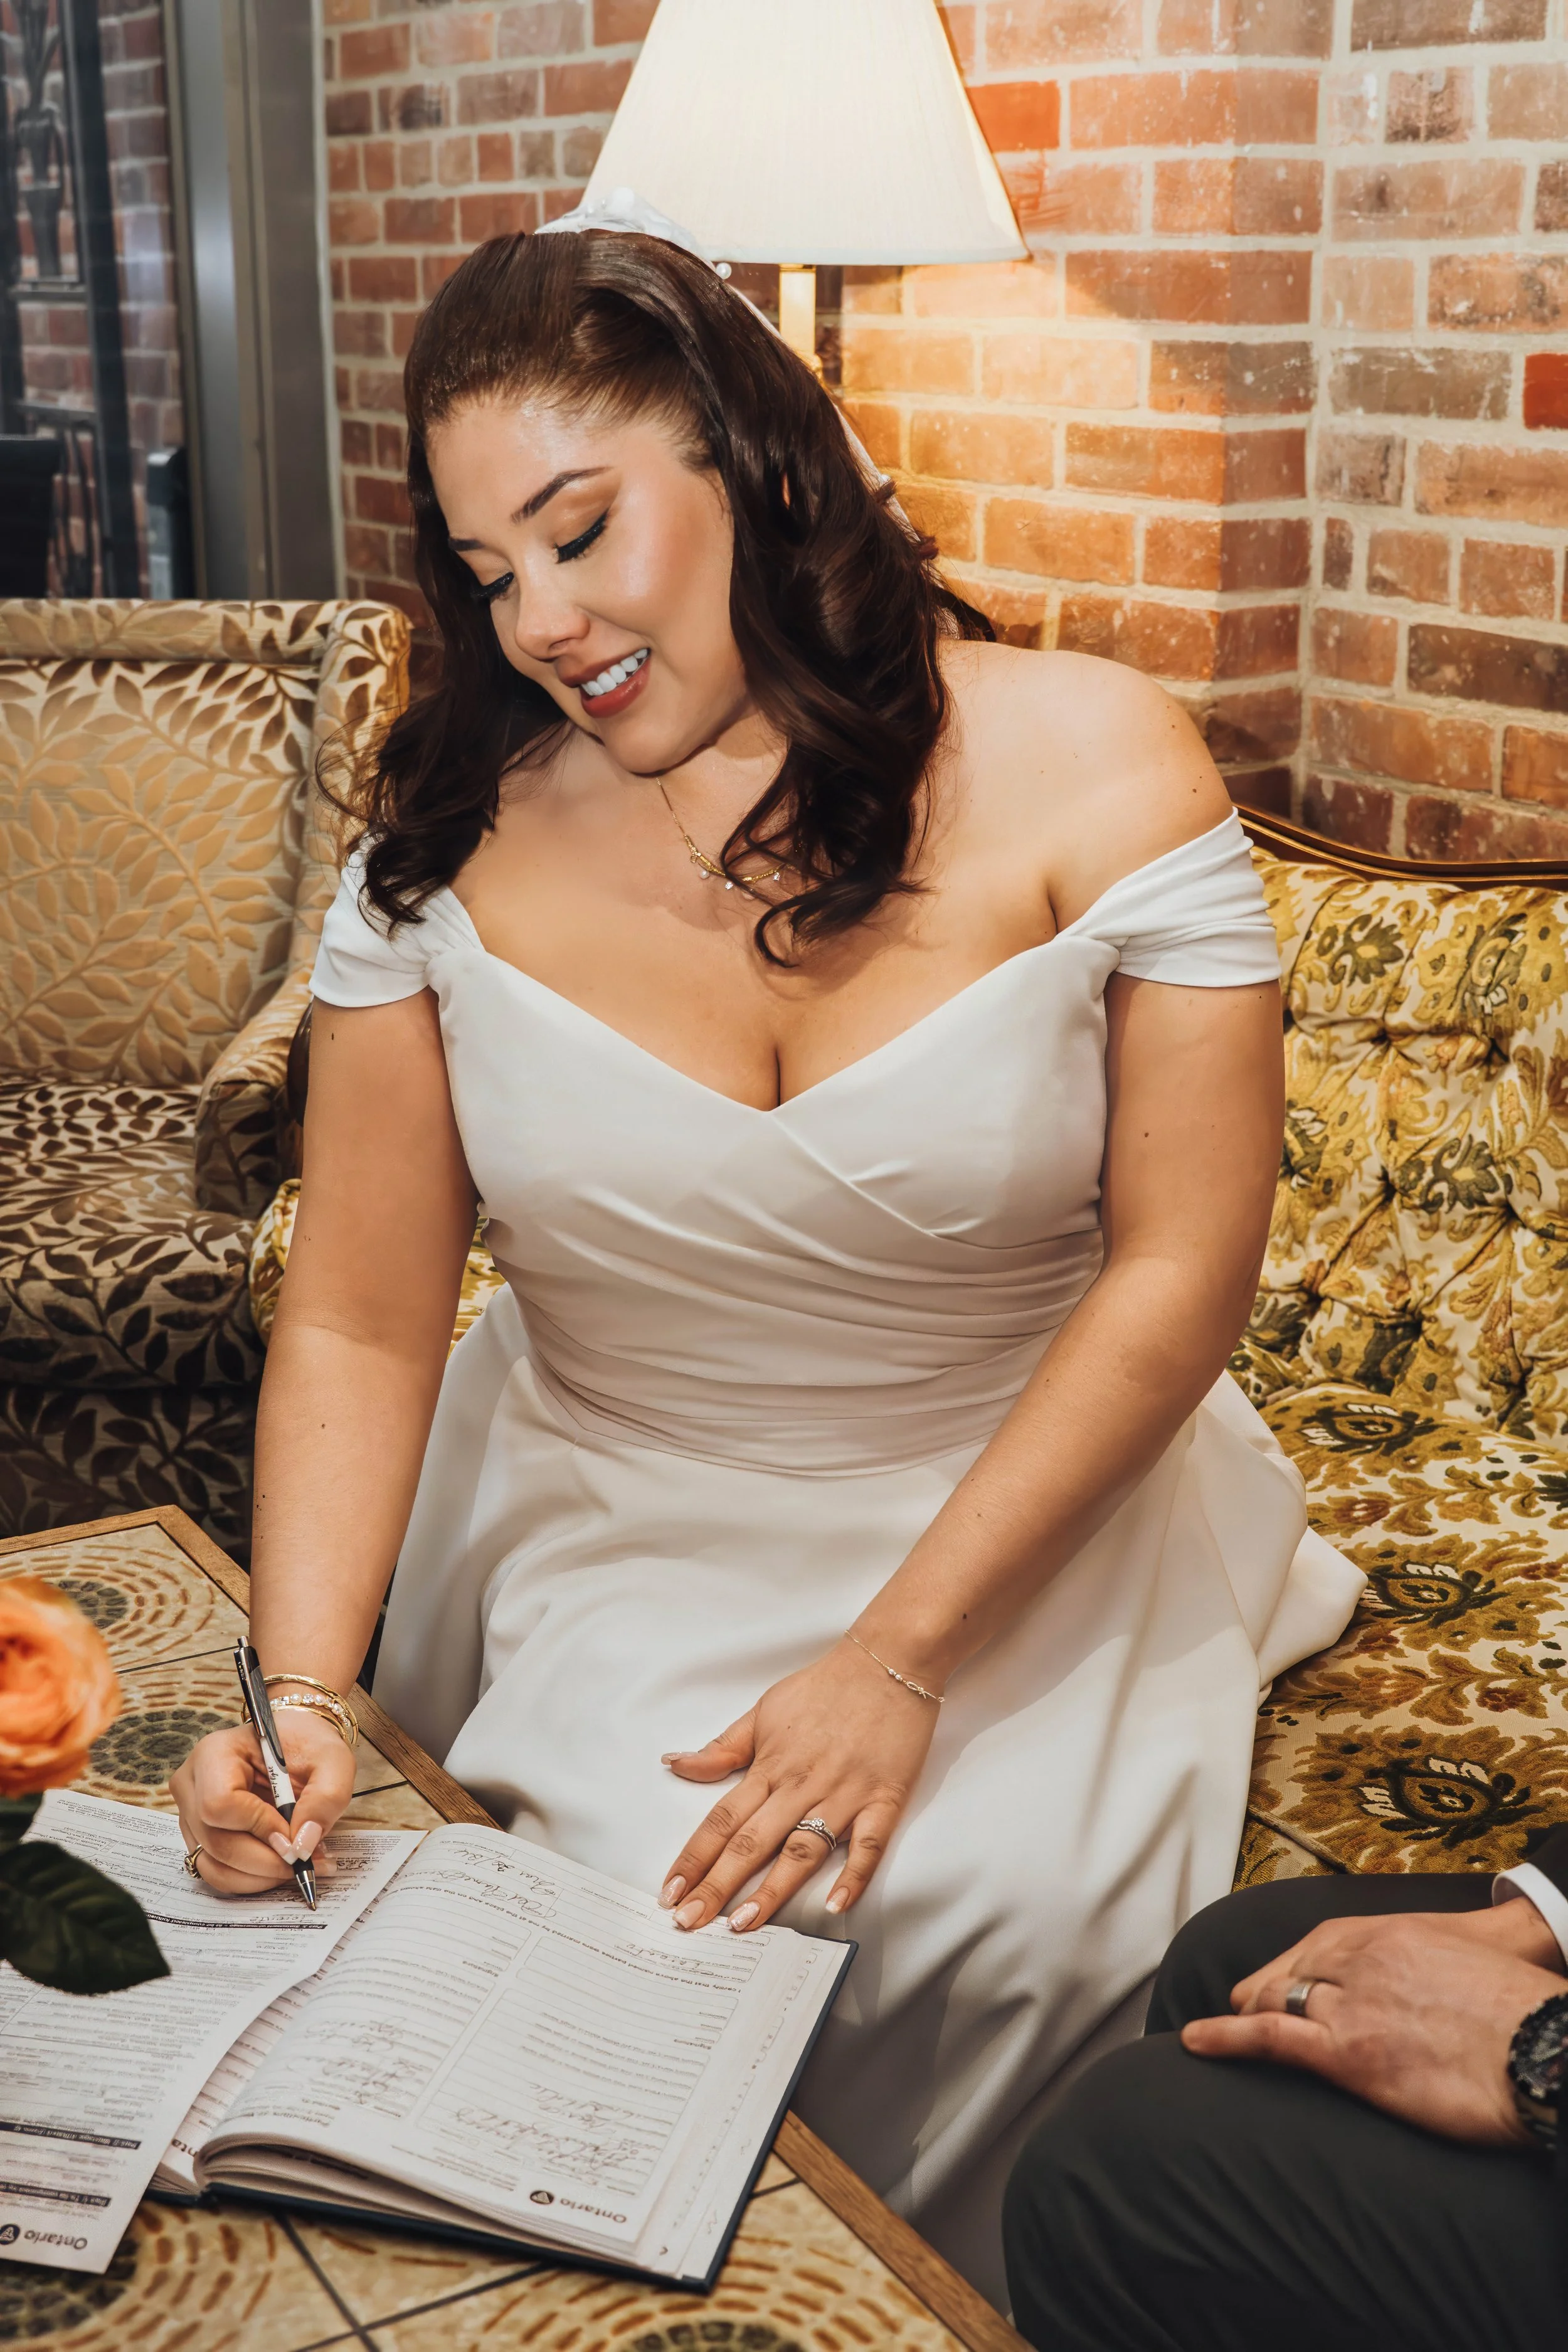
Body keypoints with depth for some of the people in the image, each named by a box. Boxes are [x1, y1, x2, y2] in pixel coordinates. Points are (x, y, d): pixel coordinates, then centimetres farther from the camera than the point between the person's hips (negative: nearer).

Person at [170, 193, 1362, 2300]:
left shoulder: (1091, 771, -11)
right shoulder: (446, 846, -5)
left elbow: (1179, 1273, -12)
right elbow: (359, 1324, -6)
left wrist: (900, 1664, -17)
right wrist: (301, 1690, -21)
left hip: (1023, 1528, -1)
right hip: (609, 1547, 1)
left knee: (990, 1924, -21)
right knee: (640, 1894, -21)